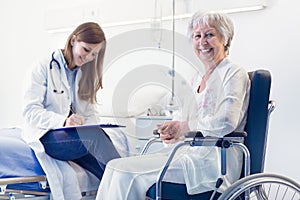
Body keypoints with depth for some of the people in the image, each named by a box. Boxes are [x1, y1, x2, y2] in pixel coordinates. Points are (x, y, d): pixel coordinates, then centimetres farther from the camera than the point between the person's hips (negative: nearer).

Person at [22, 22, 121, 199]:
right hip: (46, 136, -5)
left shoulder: (85, 75, 19)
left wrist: (92, 127, -11)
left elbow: (91, 113, 14)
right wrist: (63, 121, -28)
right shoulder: (44, 67, -1)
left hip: (76, 135, 6)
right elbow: (30, 111, -11)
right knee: (94, 137, -35)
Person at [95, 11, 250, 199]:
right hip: (190, 152, 8)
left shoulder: (234, 73, -4)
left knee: (128, 174, -21)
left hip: (212, 162, -8)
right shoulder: (197, 79, 21)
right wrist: (170, 130, -2)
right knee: (116, 167, -8)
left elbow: (226, 122, -19)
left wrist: (184, 127, -8)